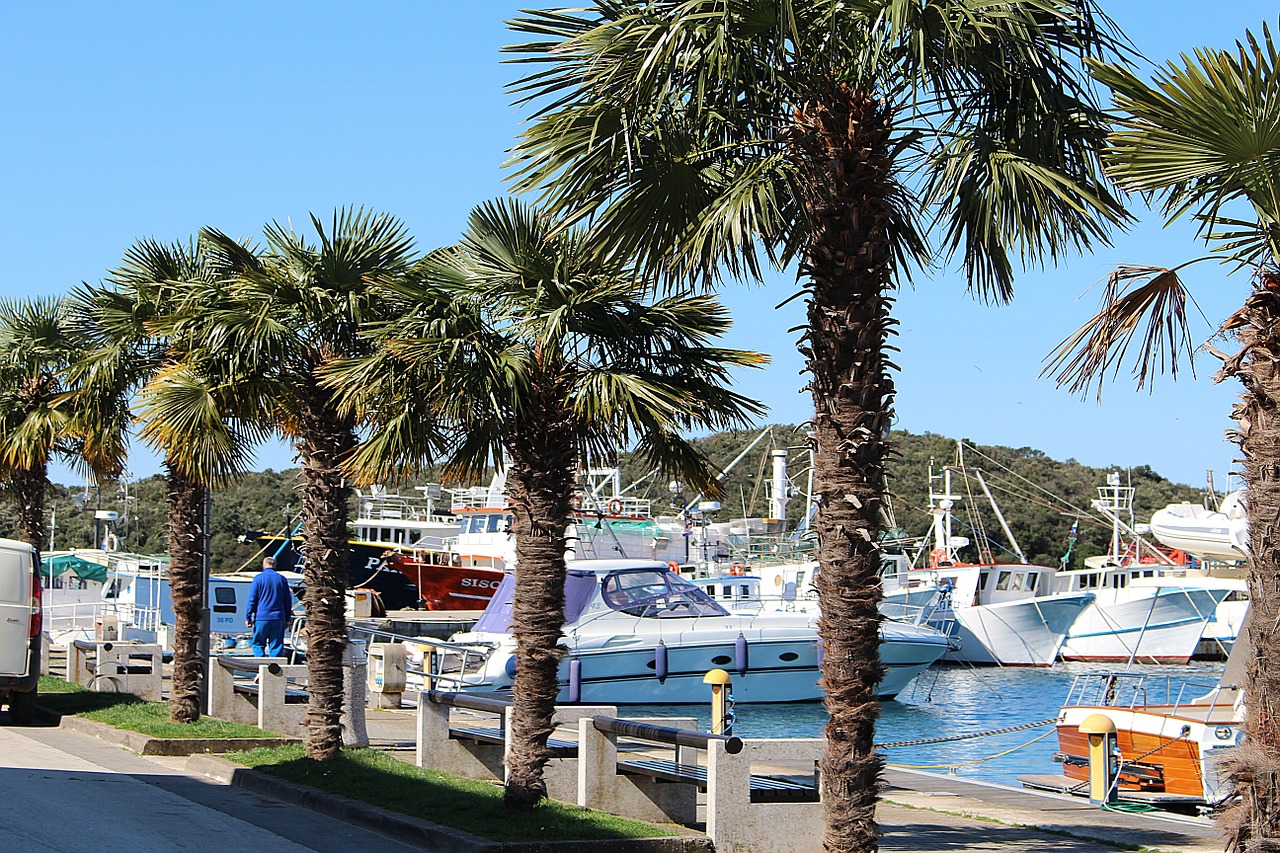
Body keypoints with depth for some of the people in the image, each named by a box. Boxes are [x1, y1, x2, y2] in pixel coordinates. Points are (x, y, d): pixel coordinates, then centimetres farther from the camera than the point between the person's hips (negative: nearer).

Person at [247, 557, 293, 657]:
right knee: (276, 645, 5)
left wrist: (248, 617, 0)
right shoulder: (282, 579, 8)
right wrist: (287, 617, 21)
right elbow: (288, 601, 13)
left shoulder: (258, 578, -2)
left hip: (261, 618, -2)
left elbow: (252, 599, -4)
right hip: (278, 618, 3)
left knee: (258, 644, 5)